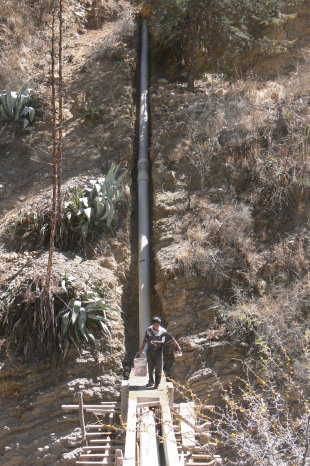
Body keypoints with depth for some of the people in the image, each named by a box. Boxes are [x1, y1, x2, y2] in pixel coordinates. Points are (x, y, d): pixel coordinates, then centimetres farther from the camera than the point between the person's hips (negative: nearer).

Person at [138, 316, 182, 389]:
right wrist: (142, 348, 17)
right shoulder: (149, 330, 1)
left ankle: (157, 383, 2)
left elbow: (171, 339, -2)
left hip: (158, 351, -2)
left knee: (158, 368, -6)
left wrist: (178, 346, -3)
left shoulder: (163, 331, -7)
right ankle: (151, 381, 24)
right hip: (150, 351, 3)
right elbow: (145, 339, 14)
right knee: (150, 367, 8)